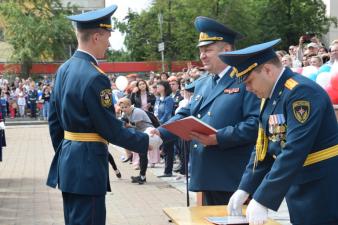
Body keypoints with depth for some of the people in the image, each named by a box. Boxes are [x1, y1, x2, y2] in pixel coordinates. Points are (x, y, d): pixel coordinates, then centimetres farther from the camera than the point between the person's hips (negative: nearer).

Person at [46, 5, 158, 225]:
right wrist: (145, 141, -5)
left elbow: (54, 119, 15)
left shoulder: (64, 69, 8)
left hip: (67, 162, 9)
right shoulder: (95, 77, -20)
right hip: (87, 166, -9)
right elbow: (111, 129, -17)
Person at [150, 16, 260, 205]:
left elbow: (255, 123, -17)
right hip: (208, 175, 7)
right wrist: (160, 133, -1)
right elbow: (185, 116, 16)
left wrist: (218, 138, -22)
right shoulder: (202, 83, 17)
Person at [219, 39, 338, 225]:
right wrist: (244, 189, 4)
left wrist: (262, 201, -25)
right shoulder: (270, 96, 8)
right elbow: (263, 147, 13)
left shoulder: (302, 91, -20)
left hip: (322, 198, -8)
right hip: (298, 191, 8)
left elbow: (294, 152, -27)